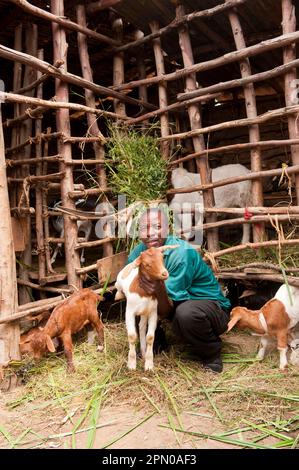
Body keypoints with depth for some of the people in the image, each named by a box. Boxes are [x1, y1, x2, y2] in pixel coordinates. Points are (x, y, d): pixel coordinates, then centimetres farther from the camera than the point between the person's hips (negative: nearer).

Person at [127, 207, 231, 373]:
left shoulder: (181, 253, -28)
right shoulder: (138, 252, -11)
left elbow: (165, 311, -27)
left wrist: (160, 291, -48)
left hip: (211, 305, -5)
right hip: (175, 302, 6)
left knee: (186, 313, -38)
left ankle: (211, 352, -7)